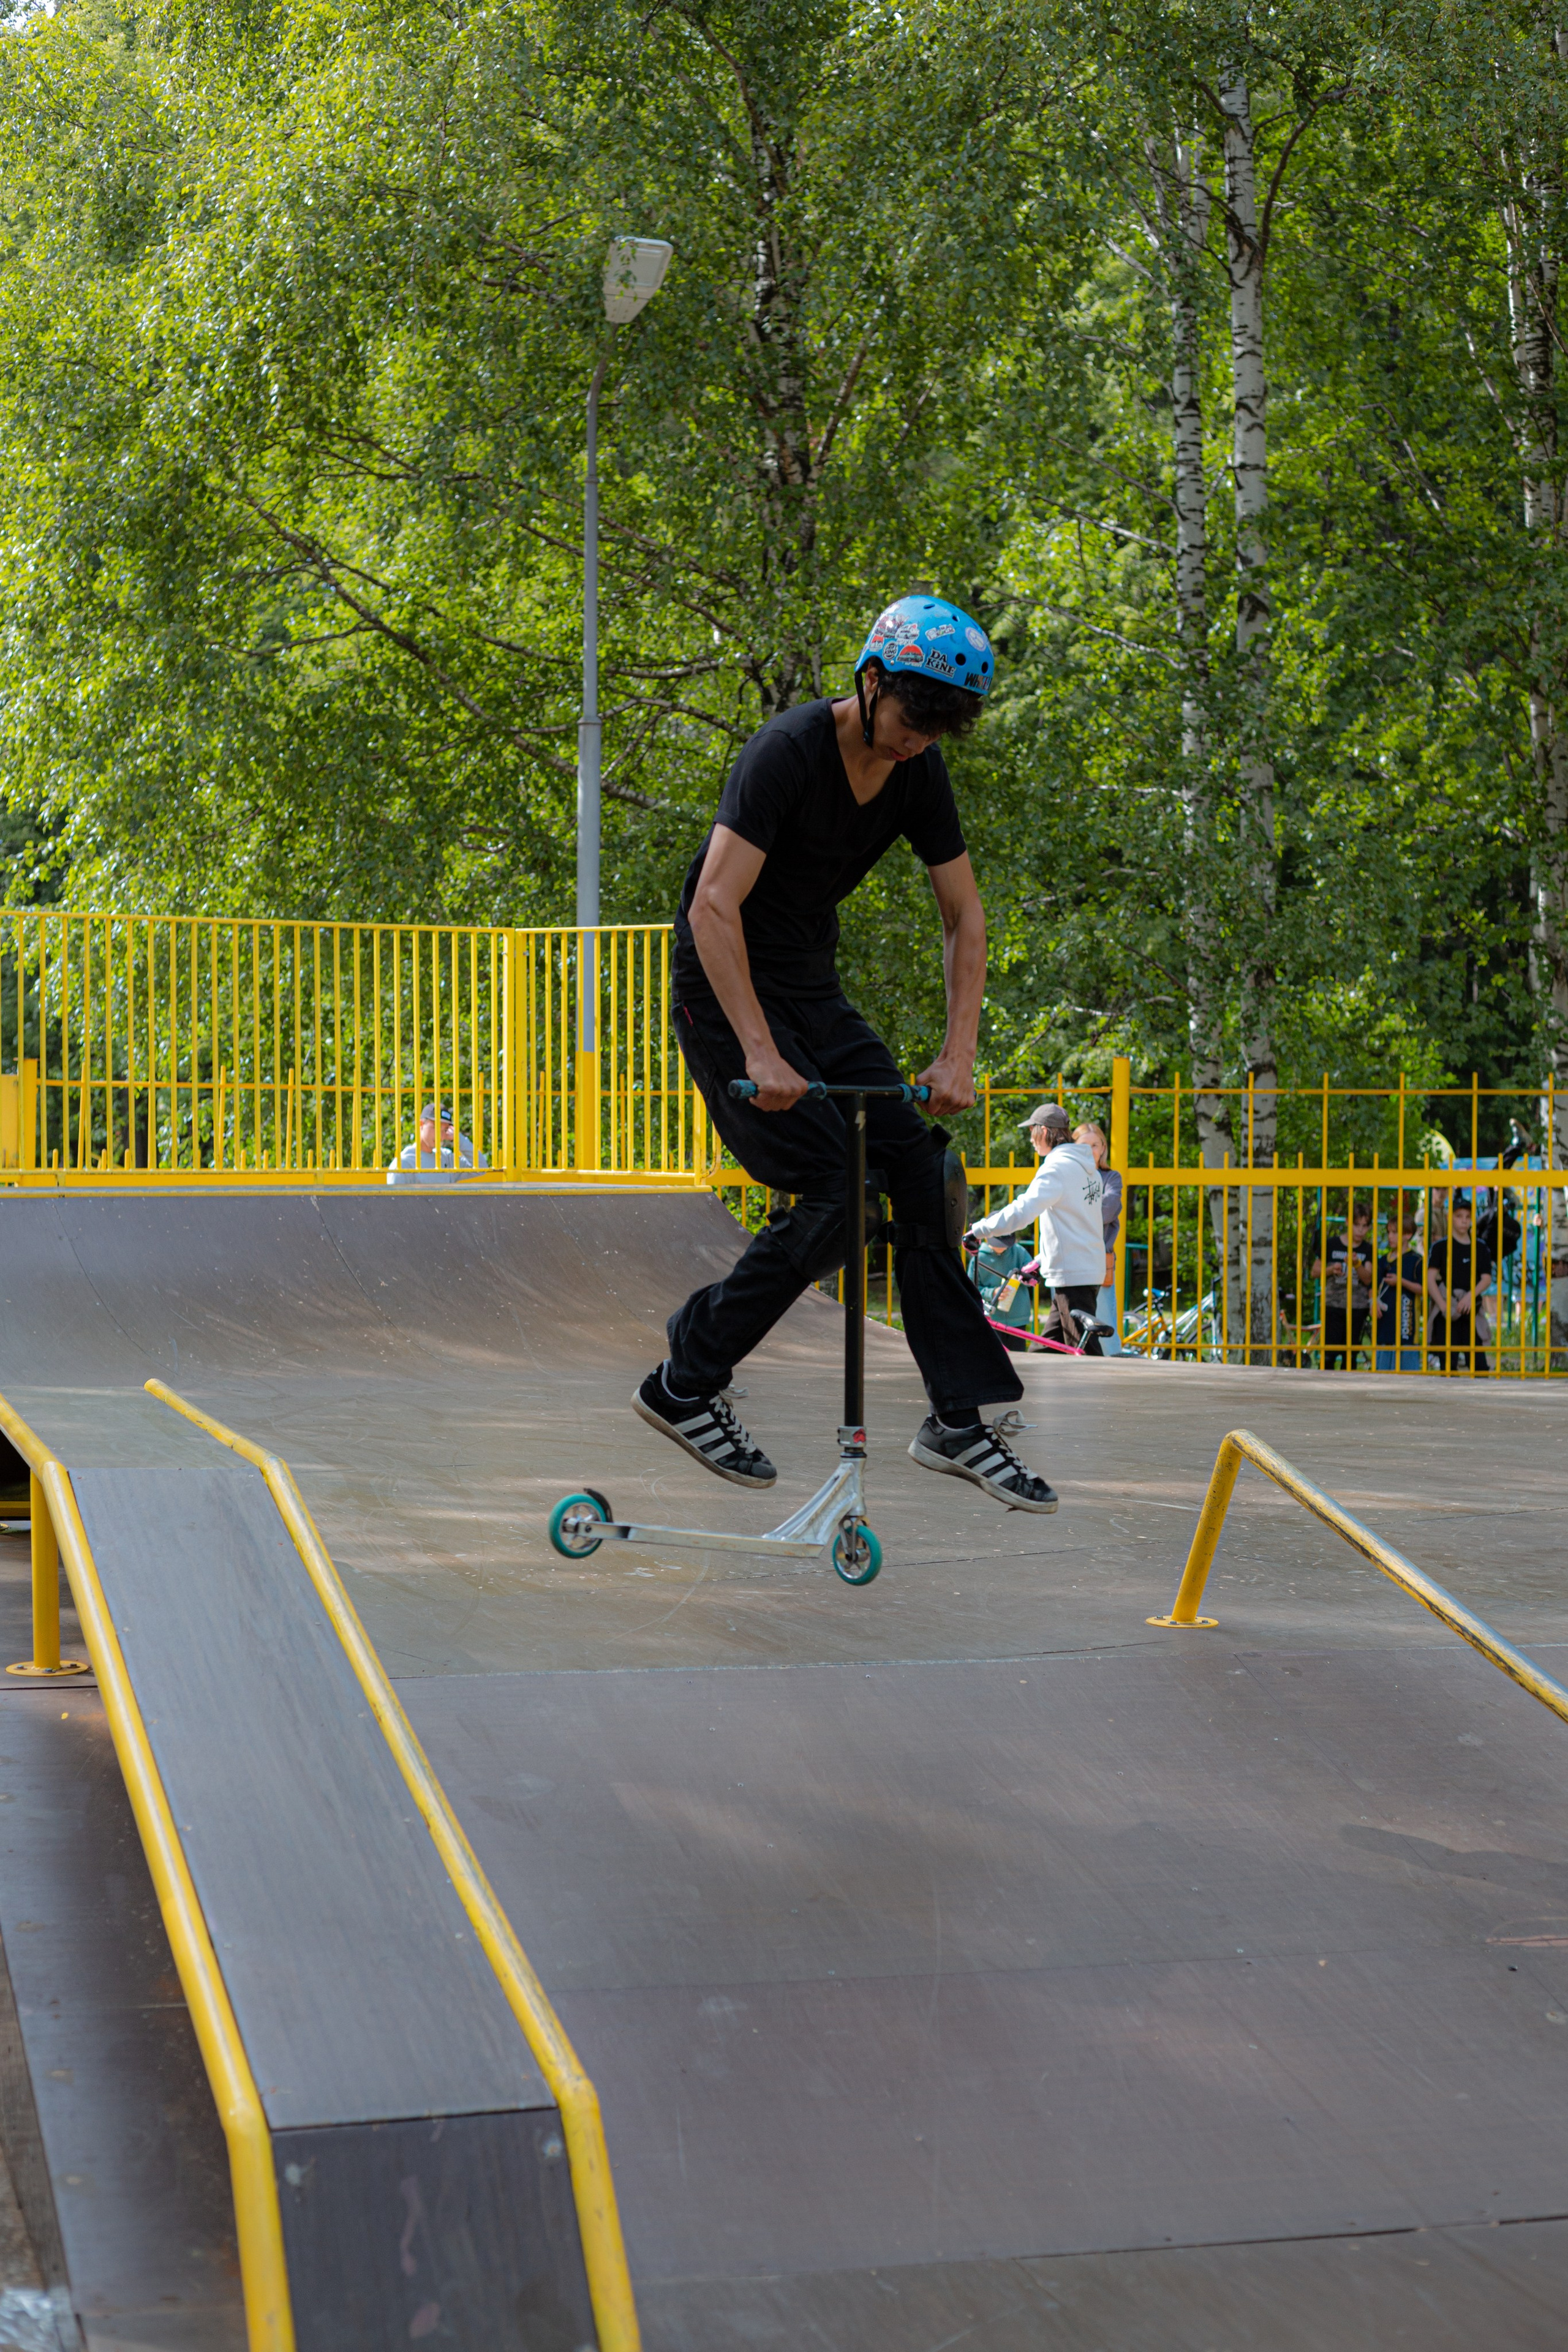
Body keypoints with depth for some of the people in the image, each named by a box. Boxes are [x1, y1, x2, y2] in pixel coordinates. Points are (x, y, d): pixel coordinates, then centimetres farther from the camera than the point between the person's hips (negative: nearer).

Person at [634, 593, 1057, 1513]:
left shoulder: (919, 774, -1)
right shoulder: (790, 753, -23)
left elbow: (966, 918, 5)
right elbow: (715, 906, -29)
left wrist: (959, 1057, -7)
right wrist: (761, 1056, -34)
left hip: (813, 992, 7)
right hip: (727, 994, -7)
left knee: (921, 1170, -4)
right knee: (836, 1192, -17)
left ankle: (958, 1418, 0)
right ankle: (686, 1384, -3)